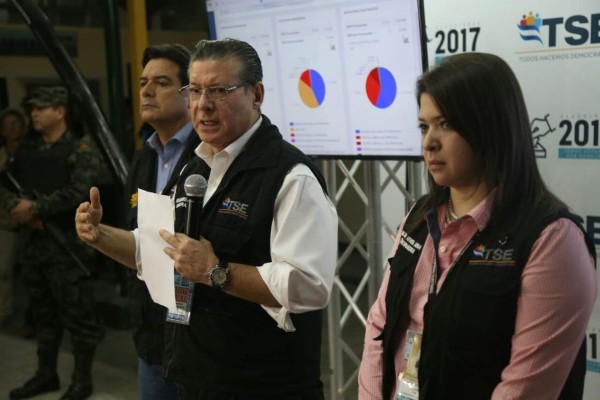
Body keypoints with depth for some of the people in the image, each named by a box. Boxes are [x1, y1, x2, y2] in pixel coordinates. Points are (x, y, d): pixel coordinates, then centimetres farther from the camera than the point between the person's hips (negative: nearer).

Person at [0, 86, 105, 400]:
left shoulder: (80, 148, -5)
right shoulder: (26, 149, 14)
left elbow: (77, 191, -17)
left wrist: (35, 208, -16)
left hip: (67, 245, -6)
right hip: (32, 242, 7)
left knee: (77, 314, 0)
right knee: (43, 313, 16)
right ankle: (46, 375, 28)